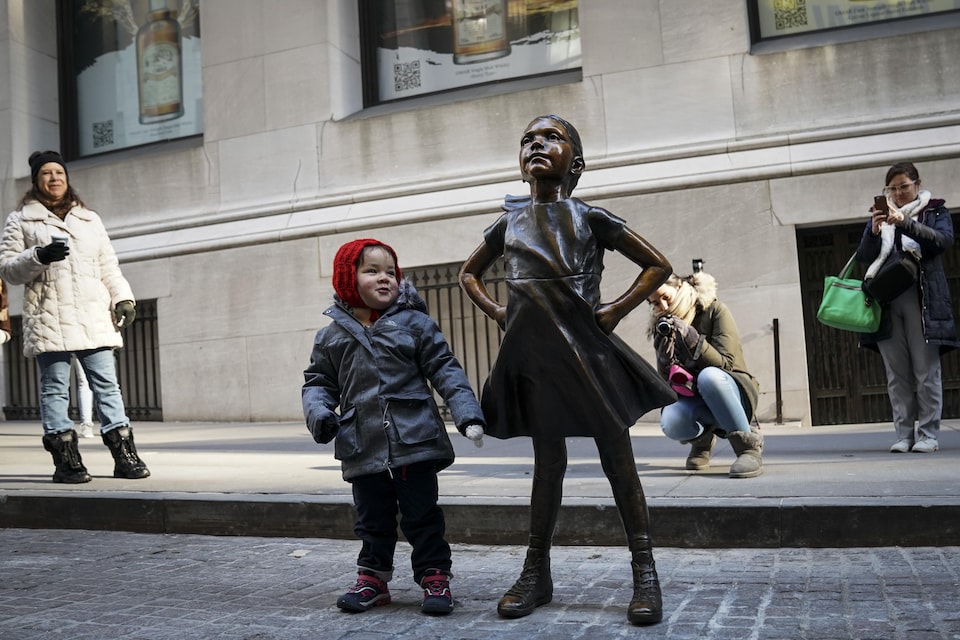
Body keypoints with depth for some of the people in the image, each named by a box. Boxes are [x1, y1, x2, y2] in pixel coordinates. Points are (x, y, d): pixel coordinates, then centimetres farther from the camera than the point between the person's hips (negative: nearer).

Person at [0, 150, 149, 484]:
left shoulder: (89, 219, 22)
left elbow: (108, 265, 19)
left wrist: (123, 297, 6)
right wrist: (39, 257, -13)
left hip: (94, 317, 3)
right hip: (48, 317, -2)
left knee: (107, 383, -1)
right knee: (55, 387, -3)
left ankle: (125, 456, 0)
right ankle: (66, 460, 0)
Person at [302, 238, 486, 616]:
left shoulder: (415, 323, -1)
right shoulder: (332, 335, 7)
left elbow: (445, 370, -3)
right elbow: (319, 382, 14)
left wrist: (467, 413, -13)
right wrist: (318, 413, -7)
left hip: (415, 442, -2)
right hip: (363, 450, 3)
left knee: (422, 516, 7)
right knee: (373, 520, 14)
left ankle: (435, 577, 19)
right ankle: (373, 578, 29)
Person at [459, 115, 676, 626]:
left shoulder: (590, 218, 1)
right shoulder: (509, 224, 9)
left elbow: (658, 266, 4)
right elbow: (469, 273, 25)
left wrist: (617, 309, -4)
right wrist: (495, 312, 9)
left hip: (587, 350, -3)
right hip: (534, 355, 3)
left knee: (618, 460, 1)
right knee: (547, 463, 10)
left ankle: (645, 573, 9)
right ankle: (536, 573, 20)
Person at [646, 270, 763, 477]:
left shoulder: (714, 310, -6)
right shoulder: (663, 326, 4)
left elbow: (725, 363, -16)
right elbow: (665, 380, -2)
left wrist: (692, 338, -28)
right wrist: (664, 349, -20)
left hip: (732, 392, -3)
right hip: (691, 397, 3)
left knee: (709, 376, -38)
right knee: (670, 423, -32)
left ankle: (748, 445, -22)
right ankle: (702, 438, 5)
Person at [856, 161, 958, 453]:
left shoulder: (935, 212, 11)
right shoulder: (881, 215, 17)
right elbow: (864, 256, 7)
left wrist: (906, 223, -21)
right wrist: (874, 231, -13)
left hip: (923, 300, -2)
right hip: (887, 301, 2)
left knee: (926, 371, -4)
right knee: (897, 374, 2)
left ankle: (928, 434, 2)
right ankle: (904, 434, 6)